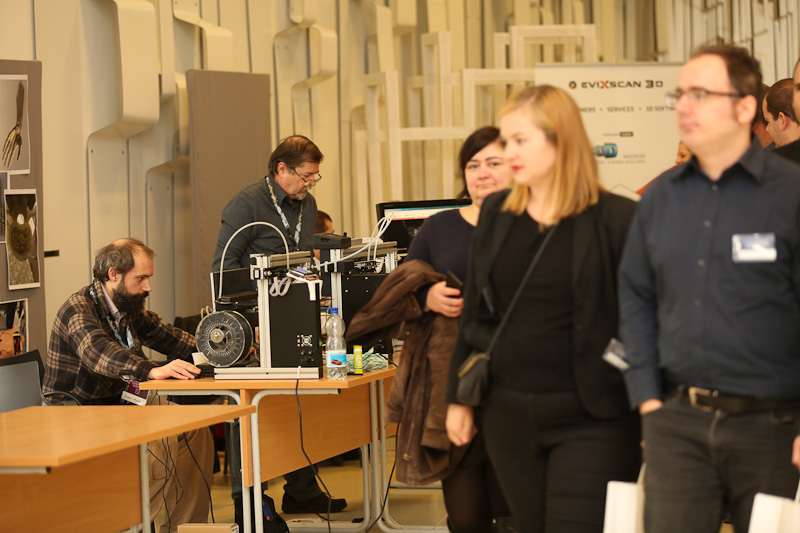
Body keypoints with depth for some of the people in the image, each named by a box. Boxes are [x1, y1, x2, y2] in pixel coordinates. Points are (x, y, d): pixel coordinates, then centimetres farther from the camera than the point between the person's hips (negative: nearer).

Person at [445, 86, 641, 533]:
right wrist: (459, 397, 15)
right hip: (509, 416, 5)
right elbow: (474, 311, 16)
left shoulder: (617, 221, -7)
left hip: (591, 421, -5)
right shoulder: (496, 215, 9)